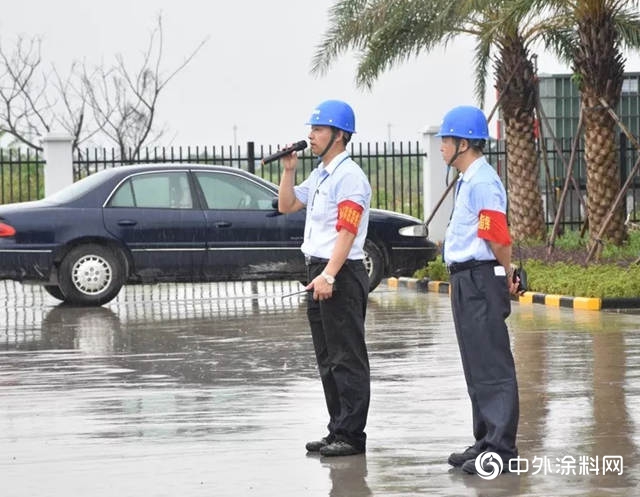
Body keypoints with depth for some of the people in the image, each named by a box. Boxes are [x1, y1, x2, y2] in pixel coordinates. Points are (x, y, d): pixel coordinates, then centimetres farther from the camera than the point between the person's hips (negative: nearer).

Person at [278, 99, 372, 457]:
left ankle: (351, 435, -4)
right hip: (319, 271, 10)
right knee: (328, 359, 13)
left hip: (342, 274, -10)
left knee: (347, 360, -6)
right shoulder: (320, 175, 16)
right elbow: (286, 206, 25)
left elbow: (347, 232, -21)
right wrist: (289, 170, 12)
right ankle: (338, 431, 19)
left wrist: (329, 276, -27)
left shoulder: (349, 176, -13)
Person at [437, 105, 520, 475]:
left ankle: (501, 448, -7)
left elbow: (498, 238, -20)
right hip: (467, 280, 11)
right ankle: (486, 442, 24)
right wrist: (505, 275, 12)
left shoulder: (482, 182, -17)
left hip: (480, 279, -11)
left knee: (491, 368, -9)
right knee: (478, 369, 16)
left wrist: (505, 274, -5)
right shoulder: (469, 181, 16)